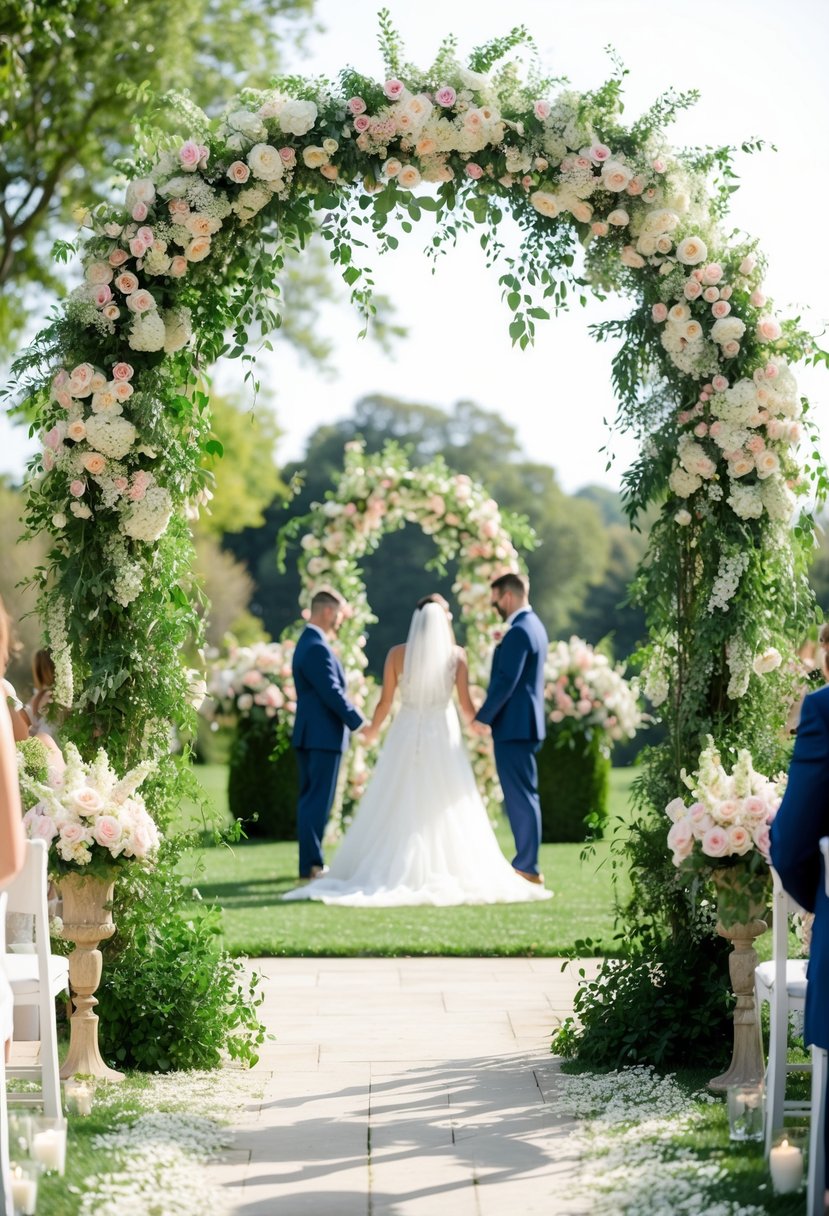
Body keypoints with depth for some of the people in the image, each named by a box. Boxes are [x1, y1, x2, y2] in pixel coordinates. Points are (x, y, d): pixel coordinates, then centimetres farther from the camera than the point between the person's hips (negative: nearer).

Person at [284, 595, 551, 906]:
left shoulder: (396, 654, -2)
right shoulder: (456, 655, -3)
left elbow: (385, 702, 1)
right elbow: (466, 705, -1)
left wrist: (372, 729, 20)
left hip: (406, 733, 1)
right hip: (443, 734, 0)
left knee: (395, 809, 5)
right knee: (447, 810, 4)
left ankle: (386, 873, 3)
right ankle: (455, 870, 0)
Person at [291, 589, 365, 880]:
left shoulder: (308, 643, 16)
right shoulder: (317, 648, -17)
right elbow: (332, 692, -21)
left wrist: (353, 721, 20)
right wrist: (359, 723, -15)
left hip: (310, 735, 10)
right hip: (323, 735, -10)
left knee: (310, 799, 12)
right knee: (318, 800, -7)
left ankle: (310, 862, 17)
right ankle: (311, 864, -5)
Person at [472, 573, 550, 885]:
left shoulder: (519, 632, -16)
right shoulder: (532, 625, 16)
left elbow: (506, 681, -21)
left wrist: (483, 717, -13)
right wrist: (490, 716, 19)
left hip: (514, 726, -10)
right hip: (524, 723, 10)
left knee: (521, 795, -7)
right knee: (521, 795, 13)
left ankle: (527, 868, -5)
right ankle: (526, 863, 17)